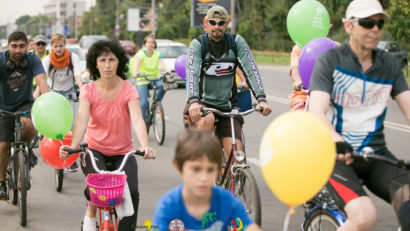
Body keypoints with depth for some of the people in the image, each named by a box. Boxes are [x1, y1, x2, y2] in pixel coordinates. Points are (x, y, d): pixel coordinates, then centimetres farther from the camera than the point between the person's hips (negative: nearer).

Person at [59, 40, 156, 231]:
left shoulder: (128, 89, -9)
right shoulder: (88, 90, -6)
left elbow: (137, 120, -23)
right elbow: (82, 121, -20)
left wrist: (145, 146, -42)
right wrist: (72, 146, -39)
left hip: (123, 152, 0)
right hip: (94, 149, 0)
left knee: (131, 192, -21)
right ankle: (90, 213, 2)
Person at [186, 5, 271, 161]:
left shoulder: (237, 42, -1)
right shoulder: (198, 44, -7)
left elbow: (251, 71, -9)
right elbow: (192, 73, -22)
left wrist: (261, 99, -24)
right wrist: (193, 101, -39)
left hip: (228, 106, 2)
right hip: (203, 103, -2)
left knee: (236, 153, -12)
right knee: (207, 119, -36)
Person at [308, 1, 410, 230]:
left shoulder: (390, 64, 7)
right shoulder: (330, 60, -7)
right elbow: (317, 112, -20)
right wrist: (337, 142, -41)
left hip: (376, 155, 4)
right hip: (338, 154, -4)